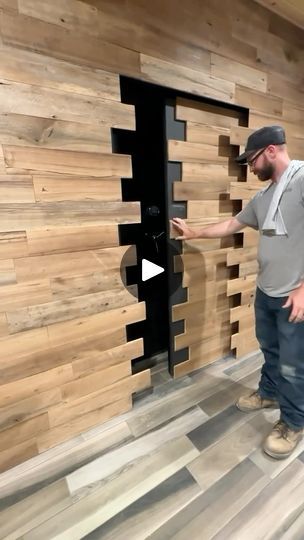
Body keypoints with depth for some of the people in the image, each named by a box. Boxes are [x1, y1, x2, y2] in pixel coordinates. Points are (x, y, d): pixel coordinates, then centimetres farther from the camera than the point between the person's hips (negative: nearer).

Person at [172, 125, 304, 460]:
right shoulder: (262, 197, 11)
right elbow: (232, 225, 20)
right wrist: (194, 233, 22)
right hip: (265, 292, 8)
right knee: (270, 349, 24)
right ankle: (269, 393, 48)